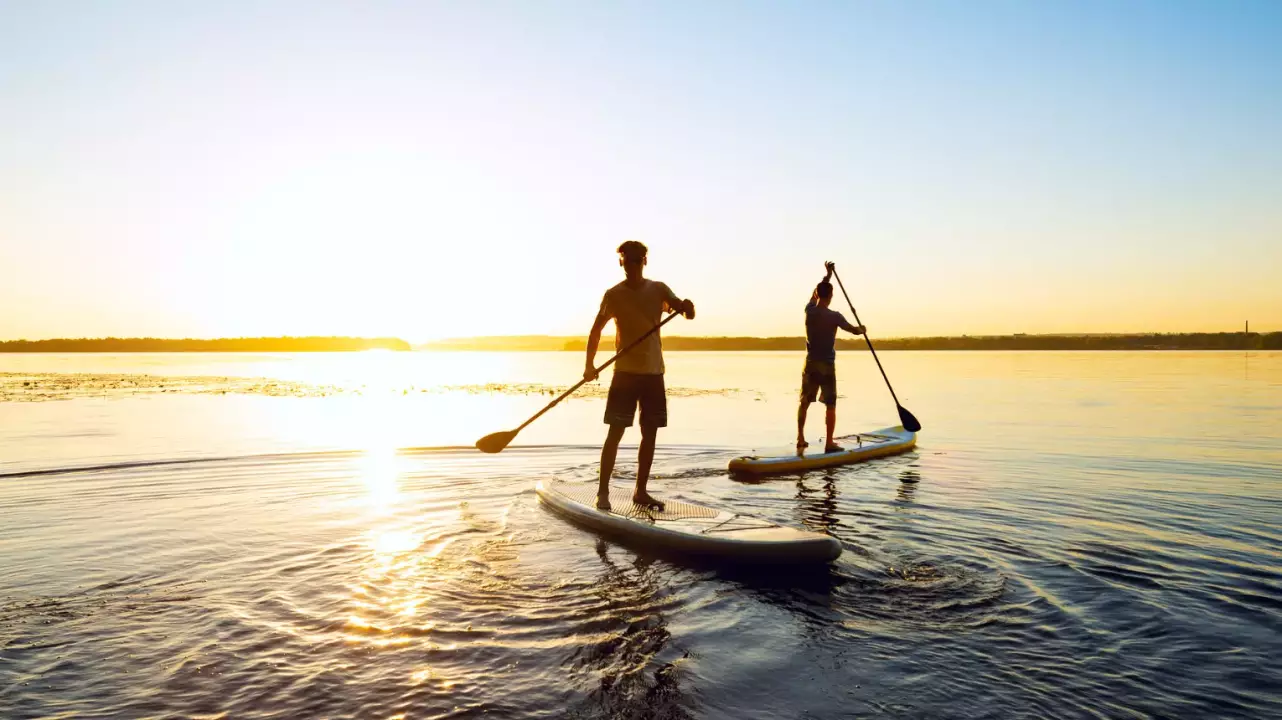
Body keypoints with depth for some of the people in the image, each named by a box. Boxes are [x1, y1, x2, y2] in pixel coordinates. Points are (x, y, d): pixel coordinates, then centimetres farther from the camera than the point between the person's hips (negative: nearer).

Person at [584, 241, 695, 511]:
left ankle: (640, 491, 17)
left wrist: (686, 307, -30)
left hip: (653, 372, 4)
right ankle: (602, 491, 0)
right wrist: (590, 364, -14)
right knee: (616, 431, -6)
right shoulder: (614, 294, -2)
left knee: (650, 433, 6)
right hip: (626, 372, -3)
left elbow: (688, 313, -5)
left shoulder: (658, 289, 5)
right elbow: (596, 329, -1)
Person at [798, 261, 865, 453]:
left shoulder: (809, 311, -3)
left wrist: (827, 275, 27)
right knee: (830, 405, 3)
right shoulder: (834, 316, -13)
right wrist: (861, 329, 22)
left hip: (811, 364, 4)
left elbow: (816, 292, 18)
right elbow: (854, 330, -1)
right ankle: (829, 443, 5)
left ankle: (800, 439, 13)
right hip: (827, 365, -4)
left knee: (804, 402, 12)